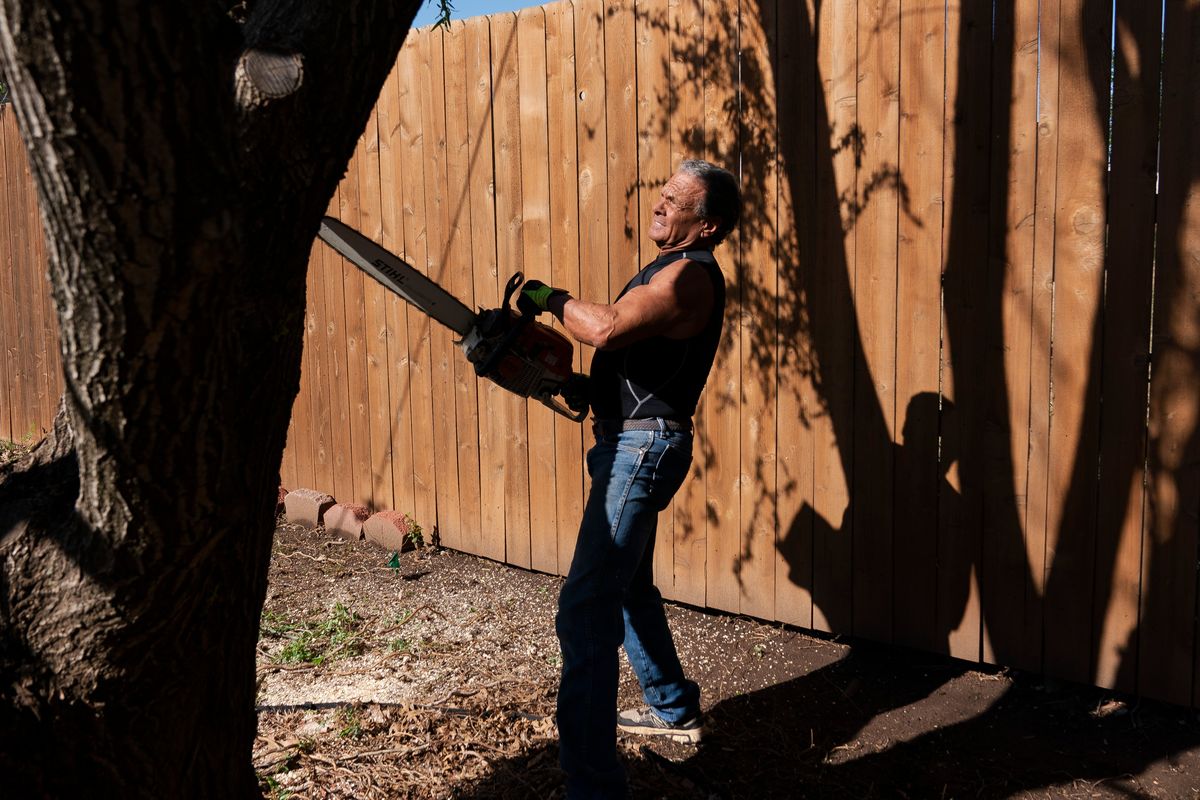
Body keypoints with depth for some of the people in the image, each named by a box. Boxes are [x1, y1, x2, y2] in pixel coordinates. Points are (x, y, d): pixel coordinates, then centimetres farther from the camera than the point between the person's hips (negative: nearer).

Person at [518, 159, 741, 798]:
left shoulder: (692, 273, -15)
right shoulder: (668, 269, 19)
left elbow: (607, 329, -29)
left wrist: (549, 299, -13)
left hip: (644, 447, -11)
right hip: (627, 443, 11)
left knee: (586, 610, -17)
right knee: (628, 587, 26)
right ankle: (674, 709, 43)